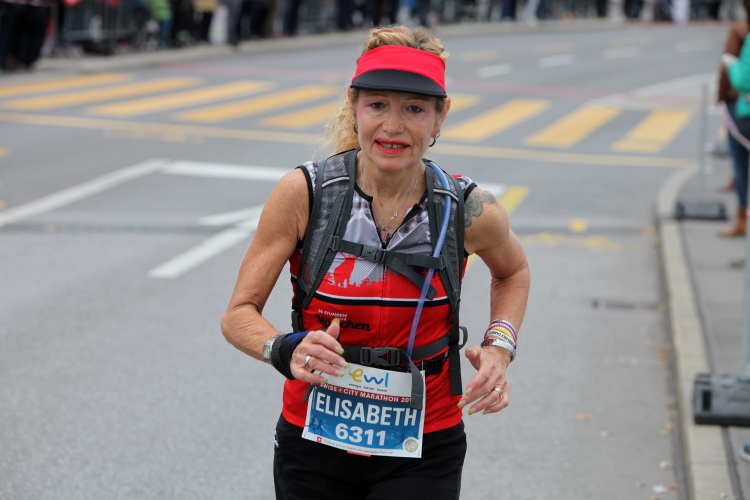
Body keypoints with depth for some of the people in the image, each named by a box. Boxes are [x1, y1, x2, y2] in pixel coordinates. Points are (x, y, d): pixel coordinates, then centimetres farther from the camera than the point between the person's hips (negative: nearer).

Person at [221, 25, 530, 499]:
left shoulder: (469, 211, -11)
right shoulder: (304, 193, -13)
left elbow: (513, 270, 14)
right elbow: (239, 313, -6)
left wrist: (500, 346, -4)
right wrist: (286, 350, -27)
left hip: (423, 452, -1)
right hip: (313, 439, 1)